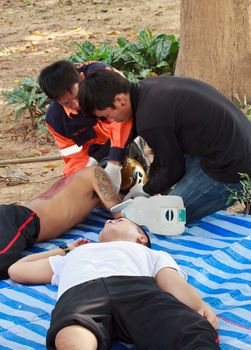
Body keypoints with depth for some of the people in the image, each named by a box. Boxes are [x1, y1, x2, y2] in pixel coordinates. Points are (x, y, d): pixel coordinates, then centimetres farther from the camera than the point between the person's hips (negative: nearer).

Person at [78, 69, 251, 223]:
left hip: (230, 166, -9)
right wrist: (151, 178, 24)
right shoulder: (149, 85, 3)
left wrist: (145, 191, 10)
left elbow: (173, 170, -8)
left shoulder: (151, 122, -24)